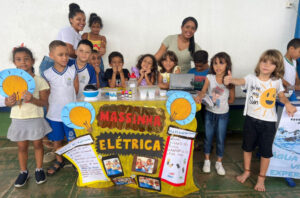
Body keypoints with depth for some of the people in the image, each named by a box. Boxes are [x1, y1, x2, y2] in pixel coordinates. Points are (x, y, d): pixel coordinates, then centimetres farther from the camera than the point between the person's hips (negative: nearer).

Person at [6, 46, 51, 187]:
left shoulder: (39, 81, -7)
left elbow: (44, 102, -9)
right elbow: (7, 100, 5)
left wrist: (32, 99, -28)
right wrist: (9, 102, -18)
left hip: (35, 118, -2)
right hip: (18, 119, 2)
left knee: (37, 144, 11)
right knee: (22, 146, 12)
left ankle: (39, 169, 29)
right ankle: (23, 172, 29)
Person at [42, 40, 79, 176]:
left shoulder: (73, 71, -5)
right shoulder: (47, 74, -6)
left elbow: (76, 90, 2)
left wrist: (67, 99, 3)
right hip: (53, 114, 1)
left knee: (73, 139, 8)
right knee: (56, 140, 17)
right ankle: (59, 161, 39)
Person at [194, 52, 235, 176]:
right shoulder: (209, 78, -8)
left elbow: (232, 100, 0)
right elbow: (203, 91, -20)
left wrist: (221, 101, -13)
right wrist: (199, 97, -40)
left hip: (223, 114, 0)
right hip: (210, 112, 0)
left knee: (221, 139, 10)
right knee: (208, 137, 11)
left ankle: (219, 163, 29)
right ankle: (207, 161, 30)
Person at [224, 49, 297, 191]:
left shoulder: (277, 81, -2)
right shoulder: (252, 78, -9)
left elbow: (281, 96, 12)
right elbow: (241, 81, -30)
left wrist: (287, 103, -10)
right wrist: (231, 80, -53)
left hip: (269, 122, 1)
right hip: (251, 119, 0)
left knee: (266, 151, 9)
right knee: (247, 147, 16)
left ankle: (261, 177, 32)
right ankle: (246, 171, 40)